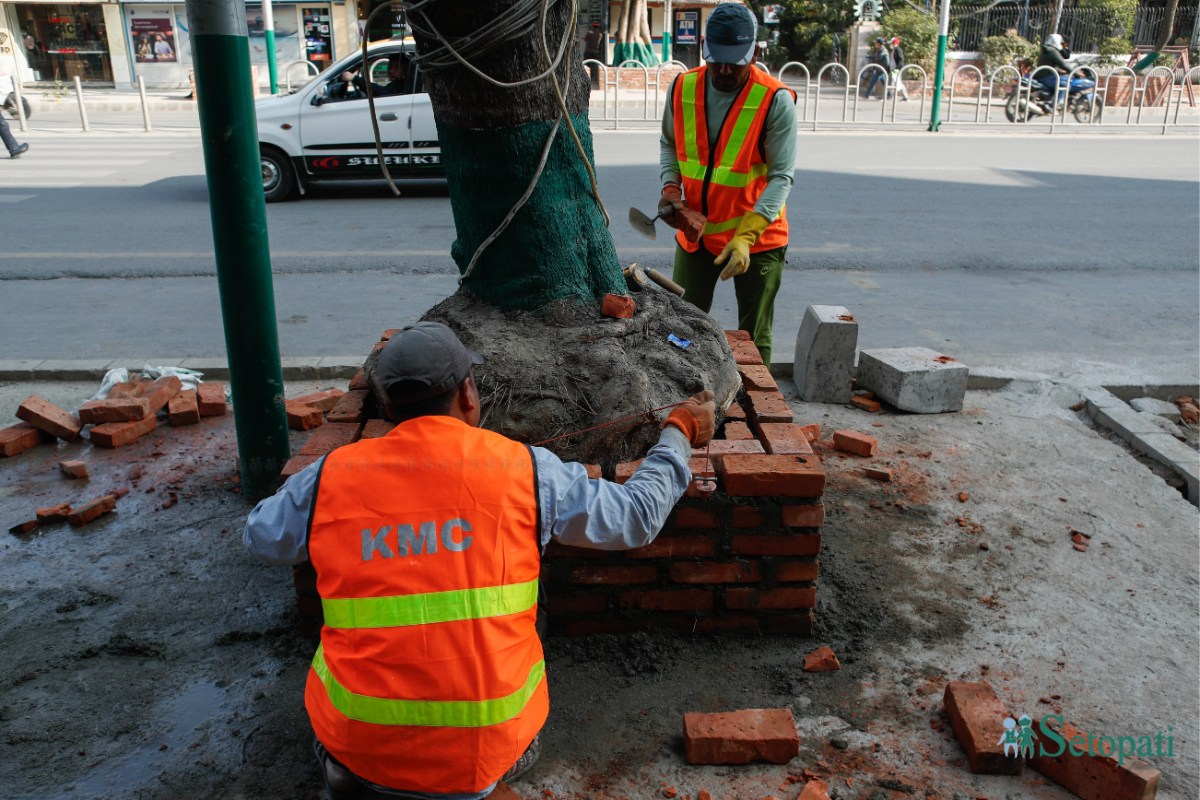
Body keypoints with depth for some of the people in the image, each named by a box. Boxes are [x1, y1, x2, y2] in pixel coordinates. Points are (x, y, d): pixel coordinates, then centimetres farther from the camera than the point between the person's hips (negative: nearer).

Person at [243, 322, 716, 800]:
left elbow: (258, 539, 13)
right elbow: (638, 516, 1)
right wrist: (679, 433, 17)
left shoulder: (329, 478, -6)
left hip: (359, 741, 1)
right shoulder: (525, 470, -10)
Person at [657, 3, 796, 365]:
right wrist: (670, 187, -6)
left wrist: (745, 237, -29)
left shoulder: (775, 100, -17)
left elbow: (781, 176, -18)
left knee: (753, 337, 6)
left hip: (758, 238, -4)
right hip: (695, 232, 4)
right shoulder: (683, 88, -4)